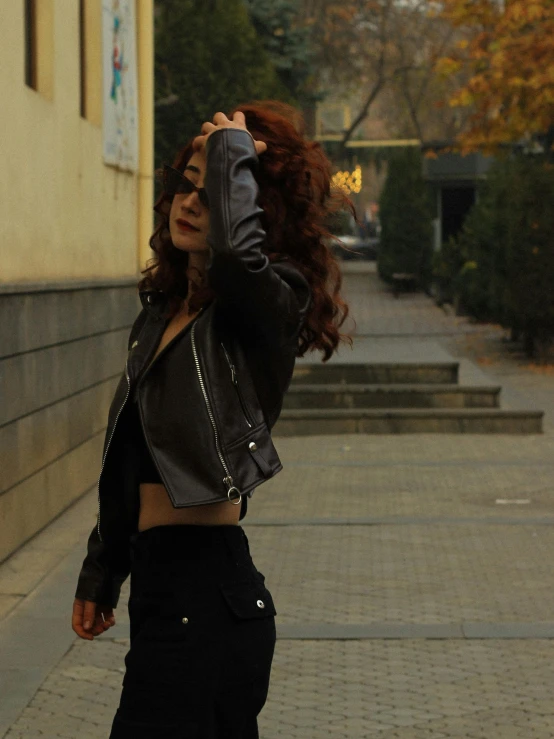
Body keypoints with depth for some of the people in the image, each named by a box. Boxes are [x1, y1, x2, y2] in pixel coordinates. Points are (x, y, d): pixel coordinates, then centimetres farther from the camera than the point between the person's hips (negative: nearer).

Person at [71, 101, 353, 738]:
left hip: (203, 594, -8)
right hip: (166, 585, 8)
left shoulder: (267, 307, -8)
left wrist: (233, 152, -17)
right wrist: (101, 573, 27)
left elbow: (237, 252, -34)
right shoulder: (163, 310, 16)